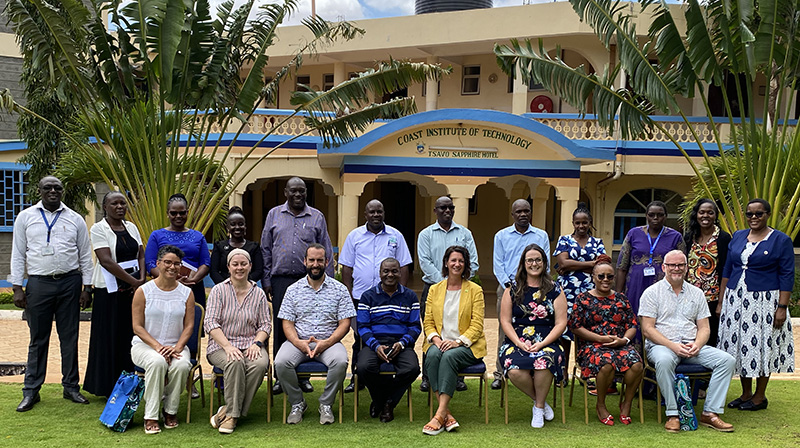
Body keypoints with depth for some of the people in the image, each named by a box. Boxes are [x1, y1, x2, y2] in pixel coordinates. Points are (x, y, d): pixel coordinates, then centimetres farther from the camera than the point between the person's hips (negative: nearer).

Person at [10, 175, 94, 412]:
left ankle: (71, 387, 16)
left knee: (70, 337, 6)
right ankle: (31, 391, 11)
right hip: (39, 284, -1)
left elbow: (85, 255, 9)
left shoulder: (75, 219, 7)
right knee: (38, 339, 3)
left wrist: (87, 287, 3)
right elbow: (18, 254, 6)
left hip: (70, 283, 1)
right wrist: (17, 288, -1)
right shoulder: (25, 217, 6)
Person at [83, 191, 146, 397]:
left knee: (132, 334, 7)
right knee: (111, 338, 0)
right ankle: (108, 386, 9)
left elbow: (141, 255, 9)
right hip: (110, 290, -5)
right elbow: (106, 261, -17)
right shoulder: (98, 229, -8)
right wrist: (132, 281, -17)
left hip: (134, 289, 5)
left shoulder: (131, 227, 10)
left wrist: (141, 280, -8)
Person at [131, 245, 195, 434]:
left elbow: (188, 326, 3)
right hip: (144, 345, -2)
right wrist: (157, 346, -17)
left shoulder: (186, 293, 7)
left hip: (176, 345, 2)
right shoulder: (143, 291, 0)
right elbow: (137, 327, -3)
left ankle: (170, 411, -10)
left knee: (182, 365, -32)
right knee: (157, 362, -36)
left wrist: (177, 348, -15)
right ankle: (151, 417, -27)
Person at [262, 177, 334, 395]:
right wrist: (266, 280, 4)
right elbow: (266, 250, 11)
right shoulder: (274, 215, 10)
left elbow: (326, 252, 9)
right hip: (281, 280, 1)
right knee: (280, 329, 2)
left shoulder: (317, 217, 8)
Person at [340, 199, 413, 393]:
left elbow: (403, 267, 7)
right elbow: (346, 267, 7)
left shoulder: (395, 236, 6)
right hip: (360, 296, 1)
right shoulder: (354, 236, 7)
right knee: (360, 339, 6)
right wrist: (348, 295, 0)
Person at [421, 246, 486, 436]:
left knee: (449, 356, -34)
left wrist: (458, 341, -18)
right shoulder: (435, 289, 13)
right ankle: (447, 414, -34)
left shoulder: (475, 290, 4)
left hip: (466, 346, -2)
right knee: (433, 355, -32)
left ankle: (439, 415, -37)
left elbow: (477, 325, -3)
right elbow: (428, 322, 10)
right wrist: (436, 339, -10)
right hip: (439, 343, 3)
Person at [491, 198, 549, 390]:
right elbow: (498, 264, 5)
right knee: (505, 331, -2)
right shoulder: (501, 236, 10)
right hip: (507, 287, 0)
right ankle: (499, 374, 1)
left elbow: (545, 264, 7)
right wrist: (509, 285, -7)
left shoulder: (541, 236, 11)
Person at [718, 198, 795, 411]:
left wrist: (782, 307, -13)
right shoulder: (738, 237, 10)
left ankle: (760, 396, 13)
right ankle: (746, 394, 20)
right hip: (736, 300, 5)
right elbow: (727, 269, 13)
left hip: (764, 302, -5)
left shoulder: (781, 240, -4)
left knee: (762, 345, 0)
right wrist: (721, 300, 9)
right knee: (740, 344, 7)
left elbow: (787, 276, -6)